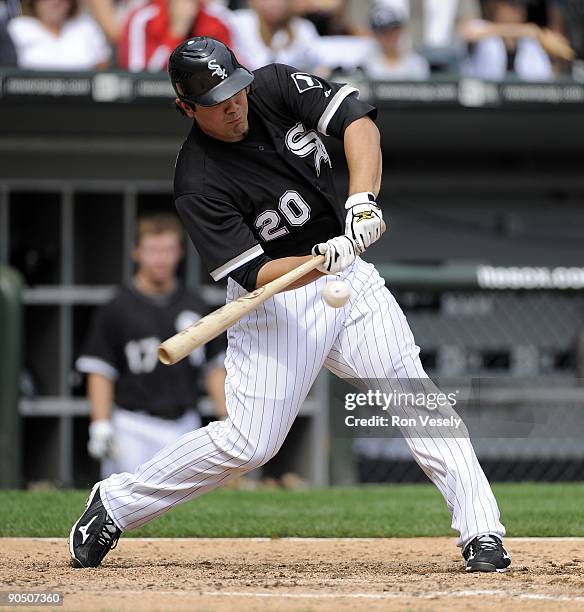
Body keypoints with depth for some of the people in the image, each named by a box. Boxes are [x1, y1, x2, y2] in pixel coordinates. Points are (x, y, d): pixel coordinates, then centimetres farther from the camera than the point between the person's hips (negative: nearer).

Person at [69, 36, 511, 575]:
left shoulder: (276, 87, -6)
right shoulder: (198, 183, -19)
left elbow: (357, 120, -15)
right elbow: (255, 274, -23)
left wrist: (363, 200, -31)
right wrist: (321, 261, -40)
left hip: (351, 280, 5)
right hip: (277, 300, -5)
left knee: (415, 397, -10)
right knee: (248, 444, -8)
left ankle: (481, 532, -11)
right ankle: (114, 505, 9)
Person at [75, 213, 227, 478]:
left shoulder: (196, 308, 10)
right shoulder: (116, 310, -3)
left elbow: (215, 367, 13)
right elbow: (100, 371, -5)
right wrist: (101, 426, -13)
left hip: (185, 426, 4)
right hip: (133, 429, -4)